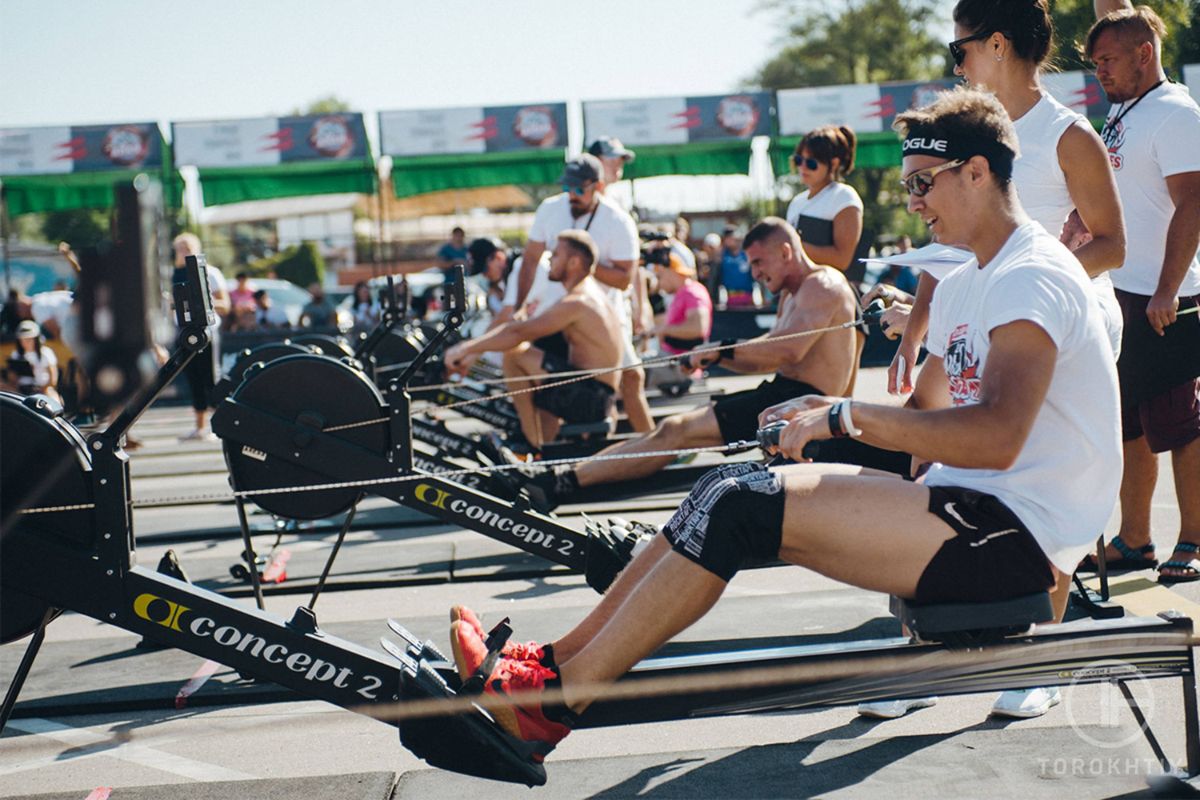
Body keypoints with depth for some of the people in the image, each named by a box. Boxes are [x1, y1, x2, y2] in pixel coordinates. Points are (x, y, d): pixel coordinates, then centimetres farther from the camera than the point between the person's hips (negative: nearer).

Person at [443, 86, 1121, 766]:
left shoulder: (1033, 277, -14)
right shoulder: (964, 287, 19)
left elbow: (995, 437, -27)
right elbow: (928, 415, 23)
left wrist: (849, 417, -21)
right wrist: (830, 417, 6)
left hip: (1016, 536, -10)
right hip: (968, 510, 10)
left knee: (744, 506, -19)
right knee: (733, 491, -1)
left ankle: (552, 700, -15)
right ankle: (556, 661, -1)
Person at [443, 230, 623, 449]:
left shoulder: (576, 303, -16)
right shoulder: (591, 292, 17)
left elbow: (518, 332, -19)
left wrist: (467, 348, -12)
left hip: (587, 397, -10)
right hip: (598, 402, 10)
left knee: (515, 352, -14)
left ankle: (533, 444, -9)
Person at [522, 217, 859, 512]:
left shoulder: (822, 285, -11)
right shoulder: (793, 296, 22)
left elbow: (789, 350, -26)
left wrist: (723, 351, -20)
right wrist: (713, 357, 2)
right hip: (782, 392, 10)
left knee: (677, 430, -16)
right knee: (675, 427, 2)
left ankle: (564, 481, -19)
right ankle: (561, 478, -3)